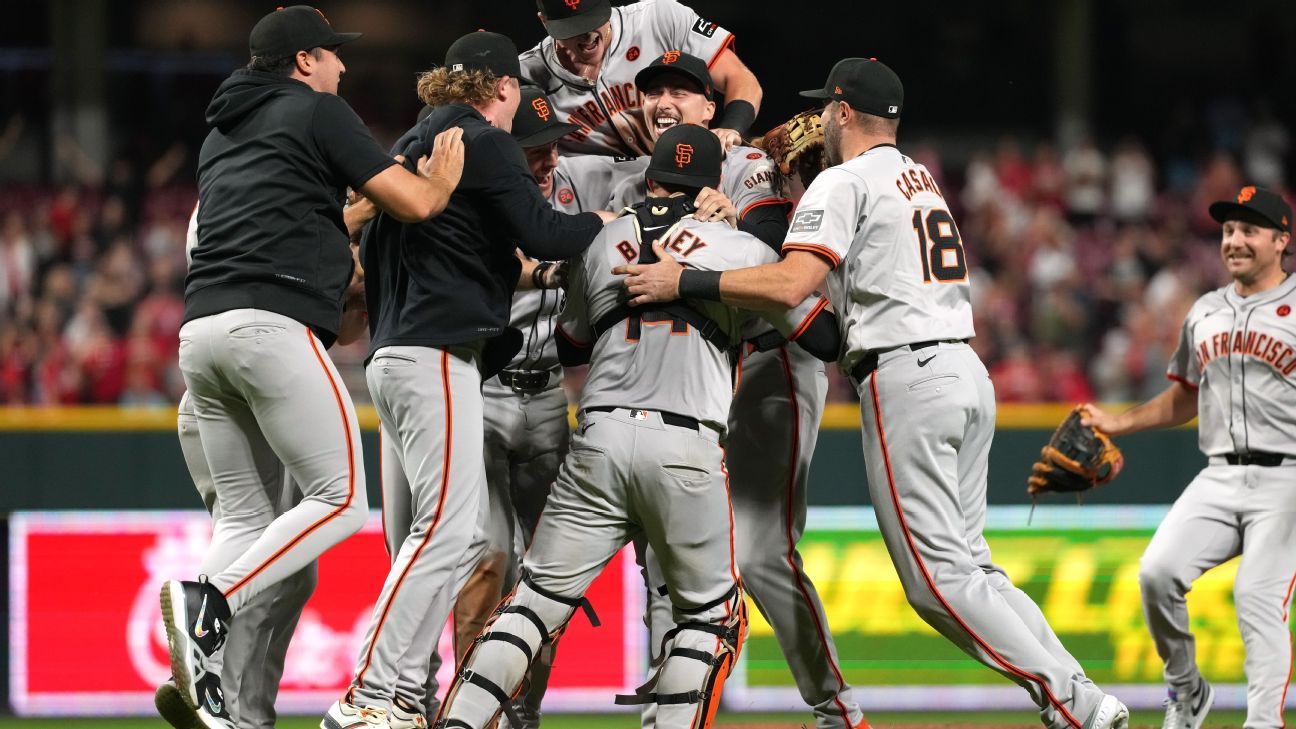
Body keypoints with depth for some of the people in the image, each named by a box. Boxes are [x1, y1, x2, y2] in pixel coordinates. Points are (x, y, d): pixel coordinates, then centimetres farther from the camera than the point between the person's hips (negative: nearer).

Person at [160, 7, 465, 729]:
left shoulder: (222, 133, 28)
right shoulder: (316, 109, 5)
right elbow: (414, 203, 1)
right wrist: (445, 177, 21)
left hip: (200, 331, 8)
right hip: (273, 325, -8)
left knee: (251, 521, 10)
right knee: (341, 500, -6)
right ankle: (210, 602, -23)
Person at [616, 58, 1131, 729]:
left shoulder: (845, 182, -3)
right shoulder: (921, 180, 24)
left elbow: (790, 285, -17)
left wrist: (685, 282, -13)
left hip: (905, 379, -9)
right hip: (966, 373, 9)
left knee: (938, 578, -8)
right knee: (965, 566, 10)